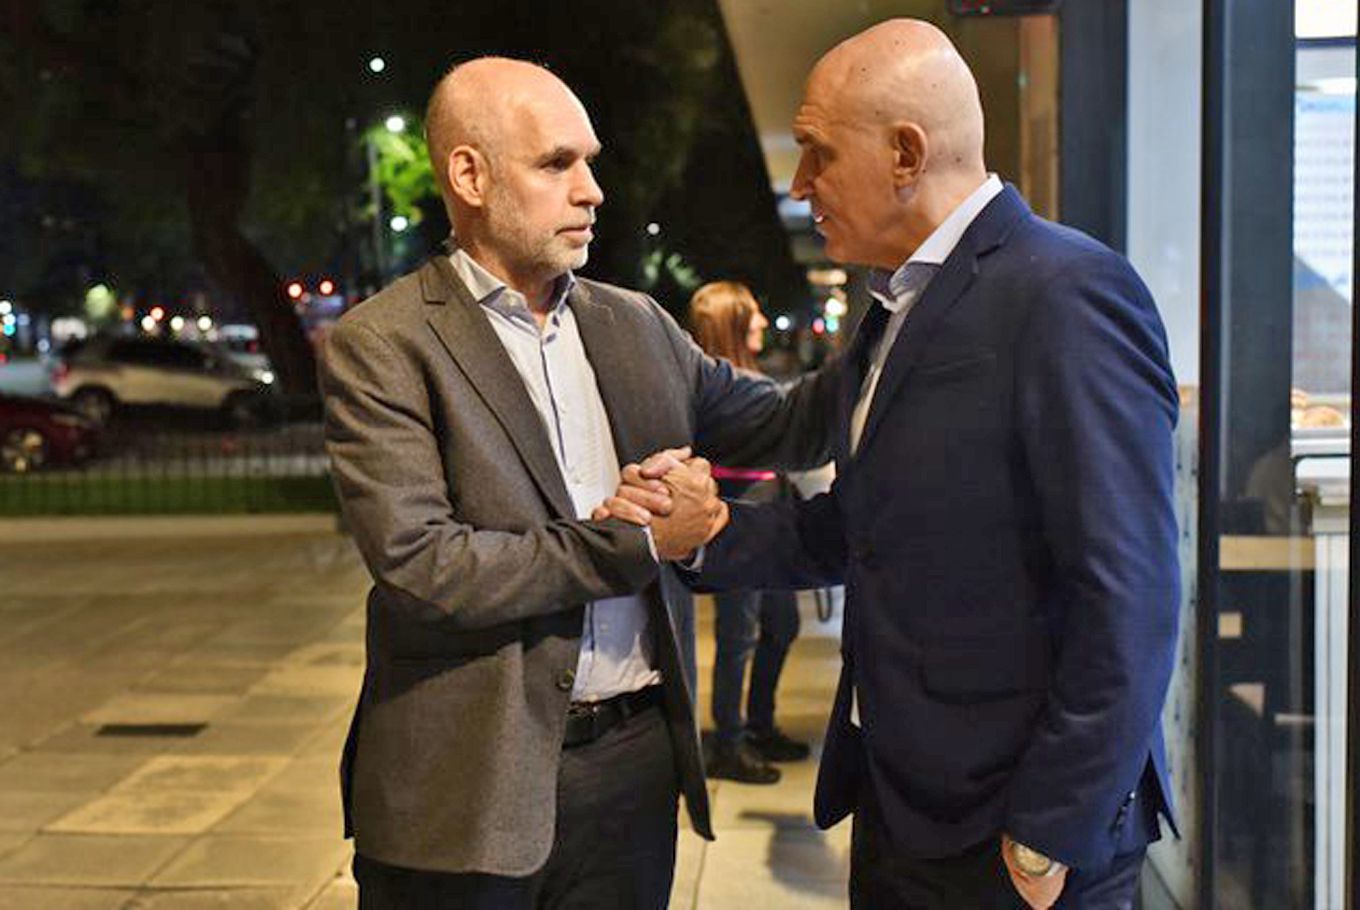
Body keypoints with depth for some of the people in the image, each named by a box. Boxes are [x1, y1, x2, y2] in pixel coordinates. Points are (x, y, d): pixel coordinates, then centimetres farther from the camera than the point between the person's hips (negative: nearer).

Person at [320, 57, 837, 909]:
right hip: (470, 782, -4)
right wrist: (637, 540, -13)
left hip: (635, 761, 5)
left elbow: (784, 427, 13)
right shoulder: (381, 346, -9)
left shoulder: (636, 324, 8)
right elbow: (419, 565, -18)